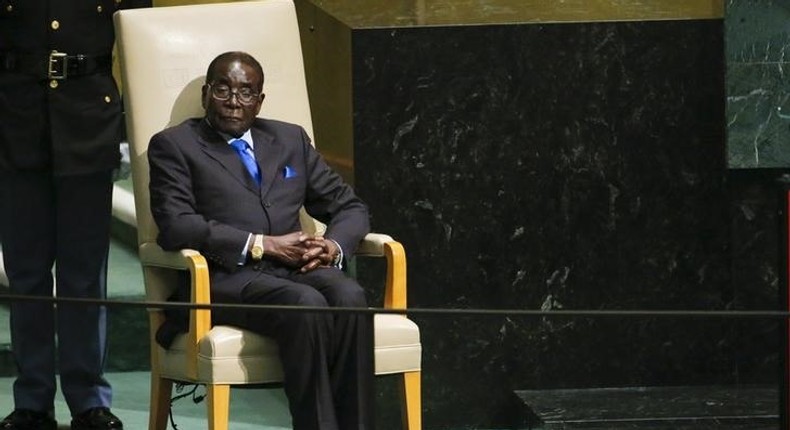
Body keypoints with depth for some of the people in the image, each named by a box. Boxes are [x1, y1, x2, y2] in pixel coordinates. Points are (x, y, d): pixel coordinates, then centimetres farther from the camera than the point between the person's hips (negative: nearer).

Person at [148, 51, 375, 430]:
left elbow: (349, 207, 23)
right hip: (226, 277, -4)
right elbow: (175, 226, -7)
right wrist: (263, 245, -13)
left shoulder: (291, 140, 24)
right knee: (305, 304, -35)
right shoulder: (173, 146, 10)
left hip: (298, 269, 4)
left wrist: (333, 246, -2)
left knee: (349, 297, -30)